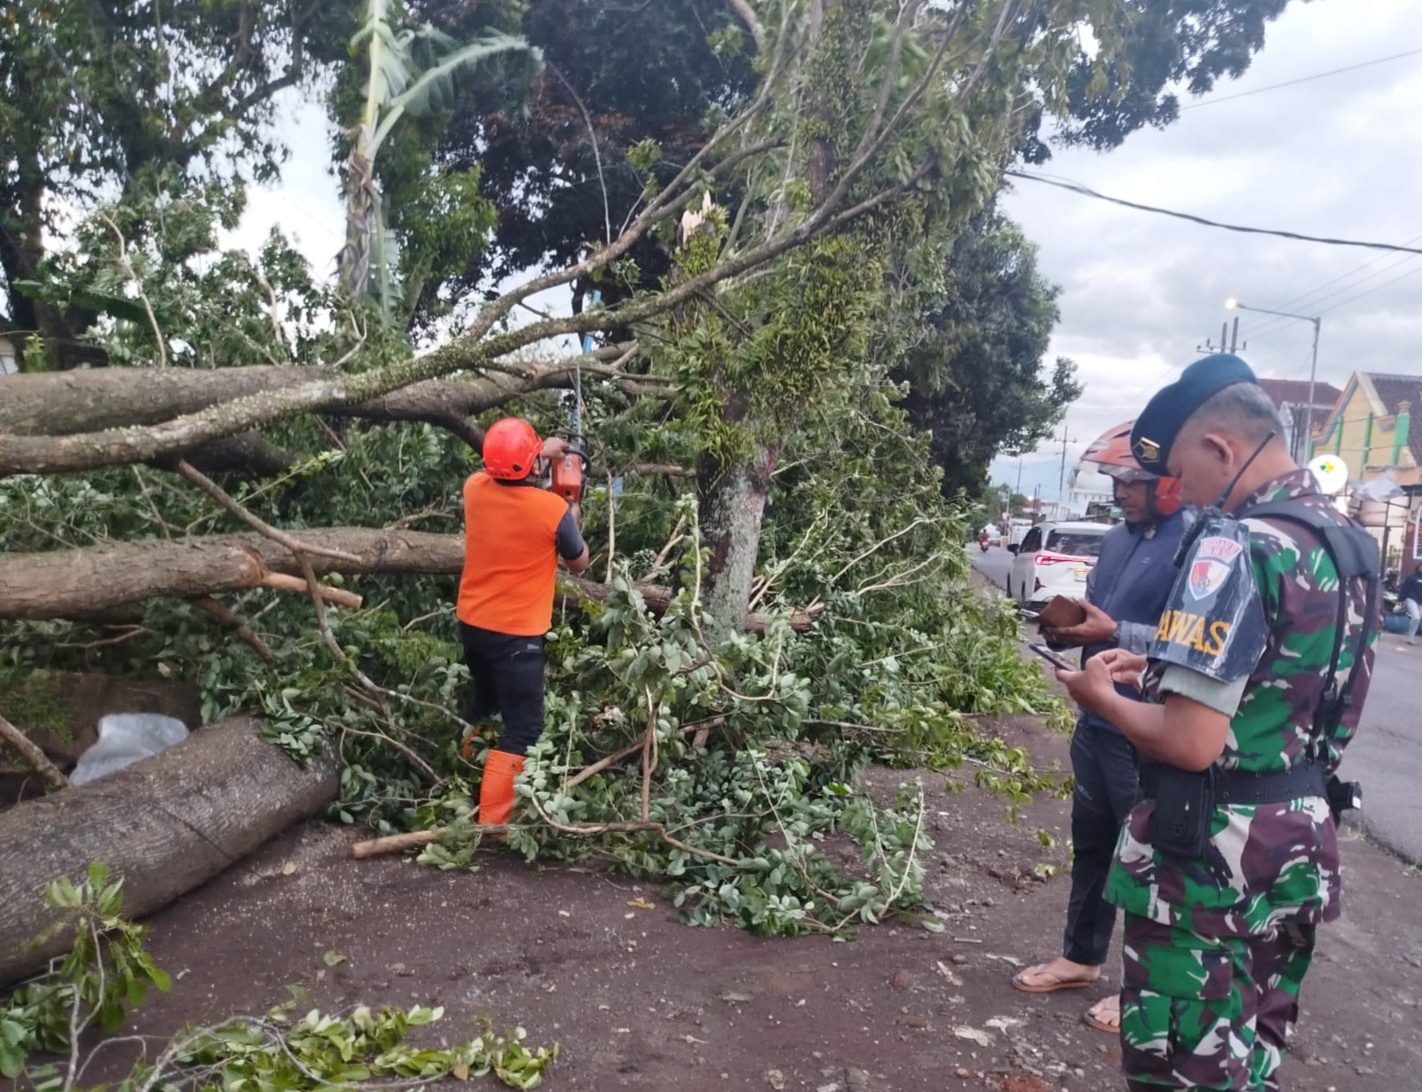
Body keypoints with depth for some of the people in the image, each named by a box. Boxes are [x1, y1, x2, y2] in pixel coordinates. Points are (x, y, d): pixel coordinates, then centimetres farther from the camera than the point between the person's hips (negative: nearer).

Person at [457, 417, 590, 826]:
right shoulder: (553, 509, -20)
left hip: (471, 624, 7)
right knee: (523, 728, 0)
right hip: (517, 635, -7)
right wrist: (573, 522, 16)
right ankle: (490, 822, -5)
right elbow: (579, 562, -1)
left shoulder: (475, 488, -7)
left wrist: (542, 453, 25)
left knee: (483, 705, 28)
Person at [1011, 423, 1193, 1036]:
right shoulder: (1118, 540, 11)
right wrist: (1070, 628, -1)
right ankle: (1081, 957, 36)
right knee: (1090, 845, 19)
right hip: (1098, 722, 9)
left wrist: (1114, 634, -27)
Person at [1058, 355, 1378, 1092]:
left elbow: (1190, 743, -27)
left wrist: (1103, 697, -9)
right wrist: (1163, 669, 15)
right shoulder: (1351, 544, 6)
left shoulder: (1235, 545, -23)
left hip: (1211, 857, -9)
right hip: (1301, 848, 9)